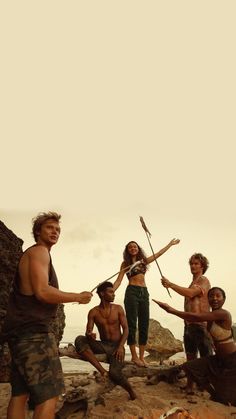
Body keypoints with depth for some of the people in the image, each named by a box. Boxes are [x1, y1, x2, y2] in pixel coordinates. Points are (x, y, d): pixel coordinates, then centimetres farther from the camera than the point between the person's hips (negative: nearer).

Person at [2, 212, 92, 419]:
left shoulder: (31, 254, 23)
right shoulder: (39, 251, -8)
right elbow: (42, 292, -20)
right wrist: (79, 297, -9)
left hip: (21, 331, 11)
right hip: (33, 331, -10)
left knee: (20, 393, 10)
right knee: (49, 394, -9)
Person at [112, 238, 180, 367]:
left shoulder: (143, 261, 18)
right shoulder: (125, 263, 6)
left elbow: (158, 254, 27)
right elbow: (119, 280, 0)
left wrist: (170, 244, 33)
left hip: (144, 293, 5)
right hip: (132, 292, -5)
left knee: (144, 325, 3)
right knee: (132, 324, -6)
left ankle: (141, 356, 8)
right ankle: (134, 356, -3)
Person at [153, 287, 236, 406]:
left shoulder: (223, 314, -26)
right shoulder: (210, 316, 1)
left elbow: (195, 317, -33)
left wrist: (171, 310, -34)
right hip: (218, 359, 8)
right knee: (188, 367, 0)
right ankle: (216, 395, 15)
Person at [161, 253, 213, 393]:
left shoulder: (204, 281, -8)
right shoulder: (193, 284, 18)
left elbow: (190, 293, -23)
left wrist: (170, 284, -19)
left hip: (201, 325, -9)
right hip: (189, 325, 9)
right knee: (191, 358, 13)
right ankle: (190, 385, 21)